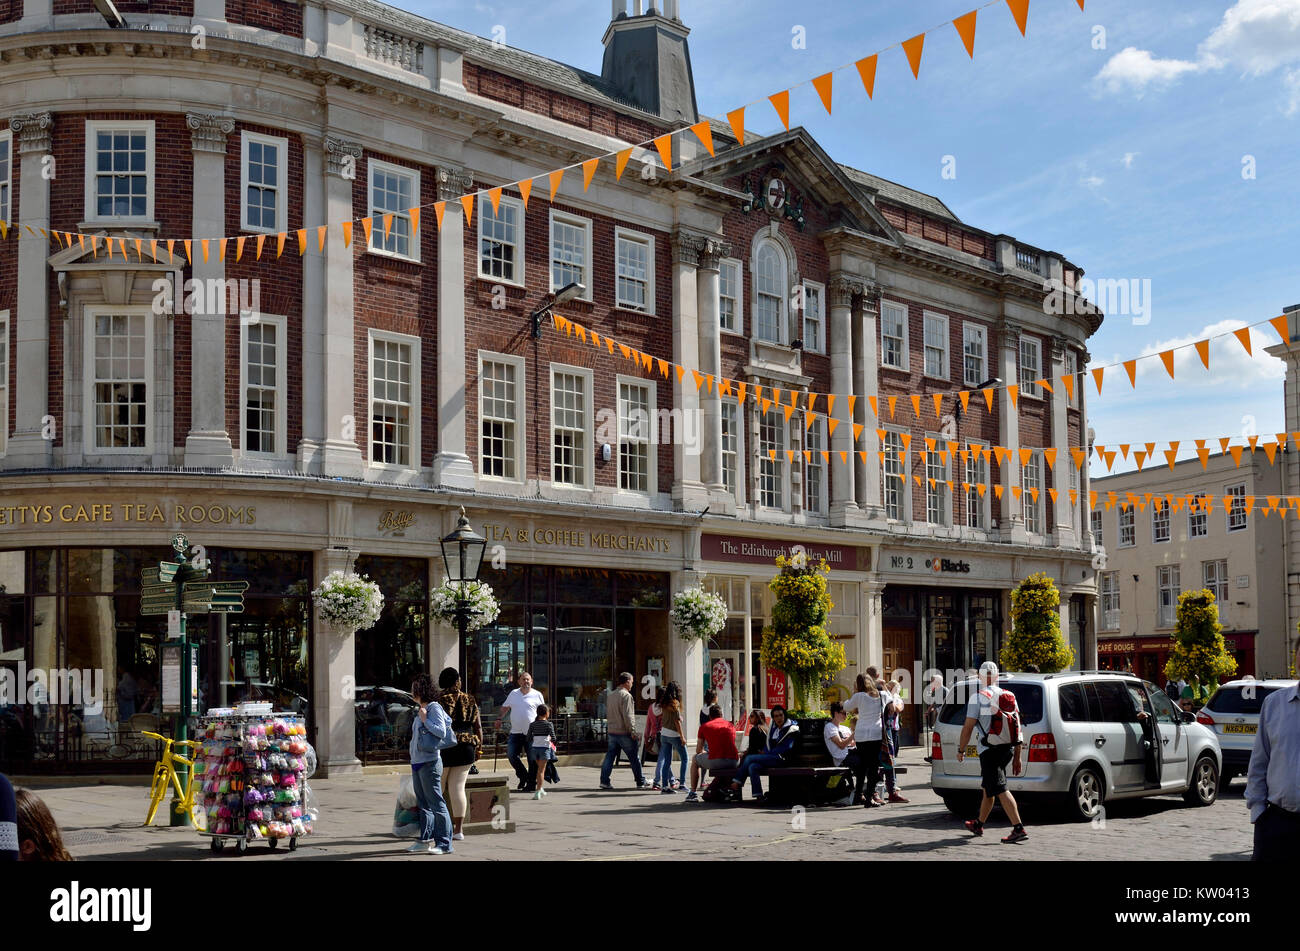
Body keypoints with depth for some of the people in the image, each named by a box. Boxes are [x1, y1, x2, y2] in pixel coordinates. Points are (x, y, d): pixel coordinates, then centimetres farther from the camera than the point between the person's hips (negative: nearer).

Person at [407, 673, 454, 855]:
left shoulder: (434, 708, -12)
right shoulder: (422, 710, 14)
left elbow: (441, 731, -20)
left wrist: (425, 719, -16)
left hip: (429, 763, -10)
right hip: (417, 763, 10)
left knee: (436, 803, -7)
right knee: (423, 804, 14)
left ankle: (444, 844, -6)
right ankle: (426, 840, 20)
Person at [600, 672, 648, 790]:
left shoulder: (611, 695, 13)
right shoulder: (626, 695, -14)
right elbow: (628, 716, -20)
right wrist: (633, 732, -17)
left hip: (612, 731, 7)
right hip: (624, 732, -7)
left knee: (610, 756, 7)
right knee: (634, 758, 4)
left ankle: (604, 781, 0)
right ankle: (640, 782, 12)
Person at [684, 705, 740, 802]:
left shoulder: (704, 726, 12)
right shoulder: (730, 724, 21)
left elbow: (698, 750, 18)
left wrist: (706, 752, 43)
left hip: (715, 762, -3)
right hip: (733, 763, 3)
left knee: (695, 759, 28)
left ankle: (693, 794, 25)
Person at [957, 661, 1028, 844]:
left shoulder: (978, 697, -10)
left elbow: (968, 727, -12)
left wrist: (961, 750, 1)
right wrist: (1017, 758, 17)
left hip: (990, 751, -7)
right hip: (1007, 749, 7)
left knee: (1001, 791, -10)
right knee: (988, 788, 21)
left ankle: (1019, 829, -19)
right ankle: (979, 825, 35)